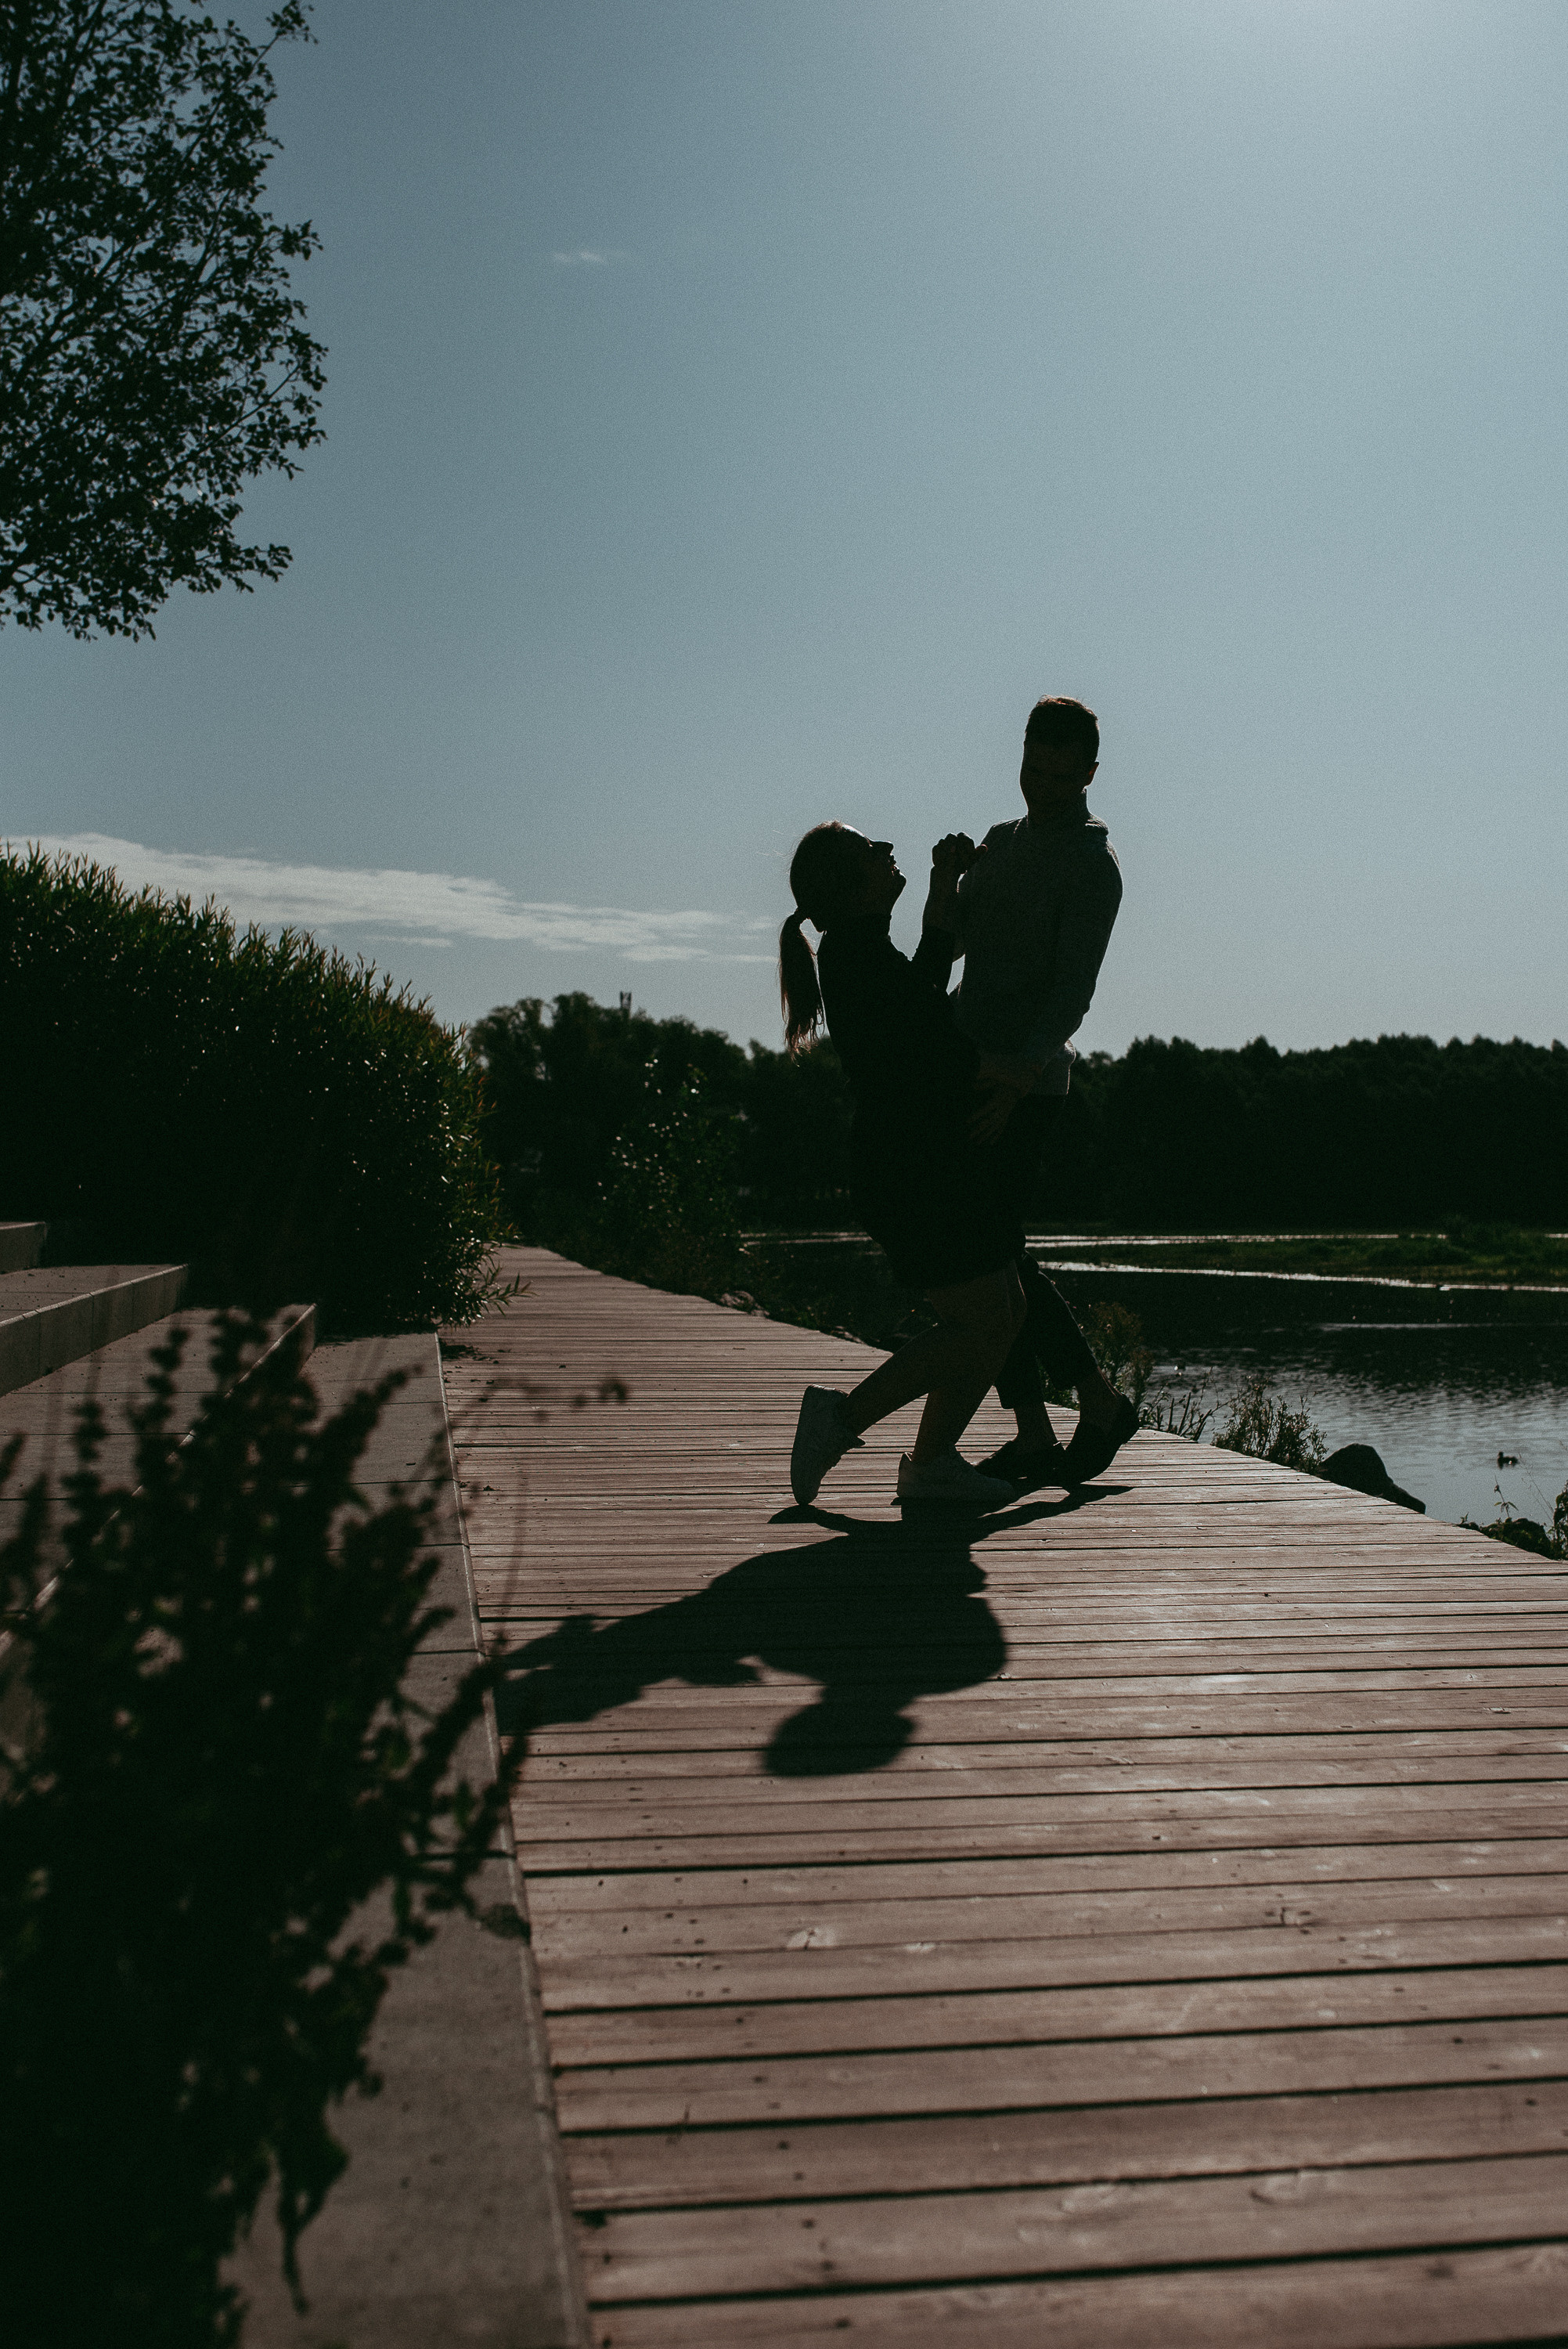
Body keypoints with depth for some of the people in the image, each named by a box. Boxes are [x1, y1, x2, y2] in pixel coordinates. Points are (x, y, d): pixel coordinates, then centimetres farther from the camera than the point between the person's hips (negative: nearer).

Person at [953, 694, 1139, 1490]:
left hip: (1026, 1085, -8)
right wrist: (946, 884, -6)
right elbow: (947, 945, 15)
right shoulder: (1000, 843, 19)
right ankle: (1032, 1437, 14)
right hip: (971, 1073, 8)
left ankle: (1099, 1401, 5)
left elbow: (1074, 986, -16)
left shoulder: (1092, 862, -6)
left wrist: (1022, 1072, -29)